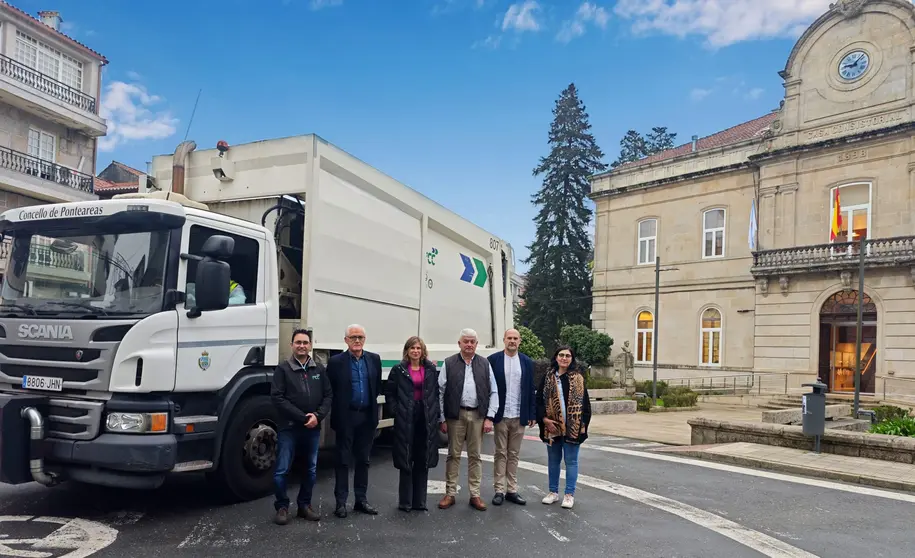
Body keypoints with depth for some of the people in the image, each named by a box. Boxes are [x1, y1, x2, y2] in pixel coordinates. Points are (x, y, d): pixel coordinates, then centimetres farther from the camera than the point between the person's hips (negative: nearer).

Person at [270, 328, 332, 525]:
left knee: (311, 469, 11)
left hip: (313, 428, 4)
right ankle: (282, 506, 14)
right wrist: (302, 417, -15)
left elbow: (328, 396, 7)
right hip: (289, 427, -4)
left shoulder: (319, 369, 8)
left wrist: (318, 416, -12)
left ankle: (304, 505, 25)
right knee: (281, 470, -3)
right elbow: (277, 397, -10)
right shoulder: (283, 368, -2)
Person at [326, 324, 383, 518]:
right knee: (343, 460, 4)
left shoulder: (374, 359, 4)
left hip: (367, 416, 3)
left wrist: (370, 403, 9)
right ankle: (341, 502, 12)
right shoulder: (336, 361, -7)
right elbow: (330, 390, -3)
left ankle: (361, 499, 21)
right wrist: (340, 407, 1)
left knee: (363, 460, 12)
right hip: (346, 417, -3)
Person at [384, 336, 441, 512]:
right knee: (406, 461, 2)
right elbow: (389, 393, 3)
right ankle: (405, 501, 12)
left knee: (423, 461, 7)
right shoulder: (398, 370, 1)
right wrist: (396, 411, -6)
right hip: (405, 419, -2)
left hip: (426, 419, 2)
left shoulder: (431, 369, 7)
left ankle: (419, 501, 17)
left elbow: (437, 392, 7)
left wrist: (436, 413, -2)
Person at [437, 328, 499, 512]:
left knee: (475, 456, 8)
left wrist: (489, 417, -3)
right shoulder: (449, 364, 1)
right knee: (454, 455, 7)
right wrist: (442, 419, -5)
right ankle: (450, 494, 16)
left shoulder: (484, 364, 6)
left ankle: (475, 495, 17)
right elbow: (440, 392, -1)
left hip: (477, 415, 1)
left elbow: (493, 392, 5)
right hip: (455, 414, -1)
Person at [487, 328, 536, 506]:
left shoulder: (527, 362, 6)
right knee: (500, 453, 4)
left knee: (514, 454, 10)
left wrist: (532, 414, 2)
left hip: (519, 417, 3)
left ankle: (512, 490, 16)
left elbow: (531, 390, 6)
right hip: (500, 415, -2)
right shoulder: (493, 360, -3)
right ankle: (499, 490, 10)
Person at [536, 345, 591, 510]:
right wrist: (545, 419, -10)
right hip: (552, 426, 2)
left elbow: (585, 403, 1)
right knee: (553, 460, 12)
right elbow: (539, 401, 2)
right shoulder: (547, 377, 3)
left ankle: (569, 494, 13)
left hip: (572, 427, -2)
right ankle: (553, 492, 23)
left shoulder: (578, 379, 1)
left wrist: (583, 425, -6)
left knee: (571, 461, 4)